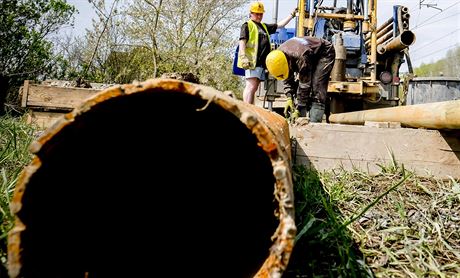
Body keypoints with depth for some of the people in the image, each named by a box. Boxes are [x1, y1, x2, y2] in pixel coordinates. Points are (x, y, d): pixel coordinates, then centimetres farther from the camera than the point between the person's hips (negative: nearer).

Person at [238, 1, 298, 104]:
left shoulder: (264, 26, 28)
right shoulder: (247, 25, 5)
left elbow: (280, 25, 33)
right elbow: (242, 42, -7)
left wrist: (292, 15, 31)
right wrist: (243, 57, -20)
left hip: (262, 62, 8)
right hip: (252, 61, -8)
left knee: (254, 87, 6)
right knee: (251, 86, -16)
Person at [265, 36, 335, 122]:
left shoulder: (301, 57, -41)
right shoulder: (279, 54, -19)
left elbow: (305, 85, -35)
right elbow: (287, 79, -7)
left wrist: (298, 109, -31)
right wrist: (289, 97, -20)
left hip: (325, 53, -8)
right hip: (311, 56, 8)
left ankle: (314, 123, -22)